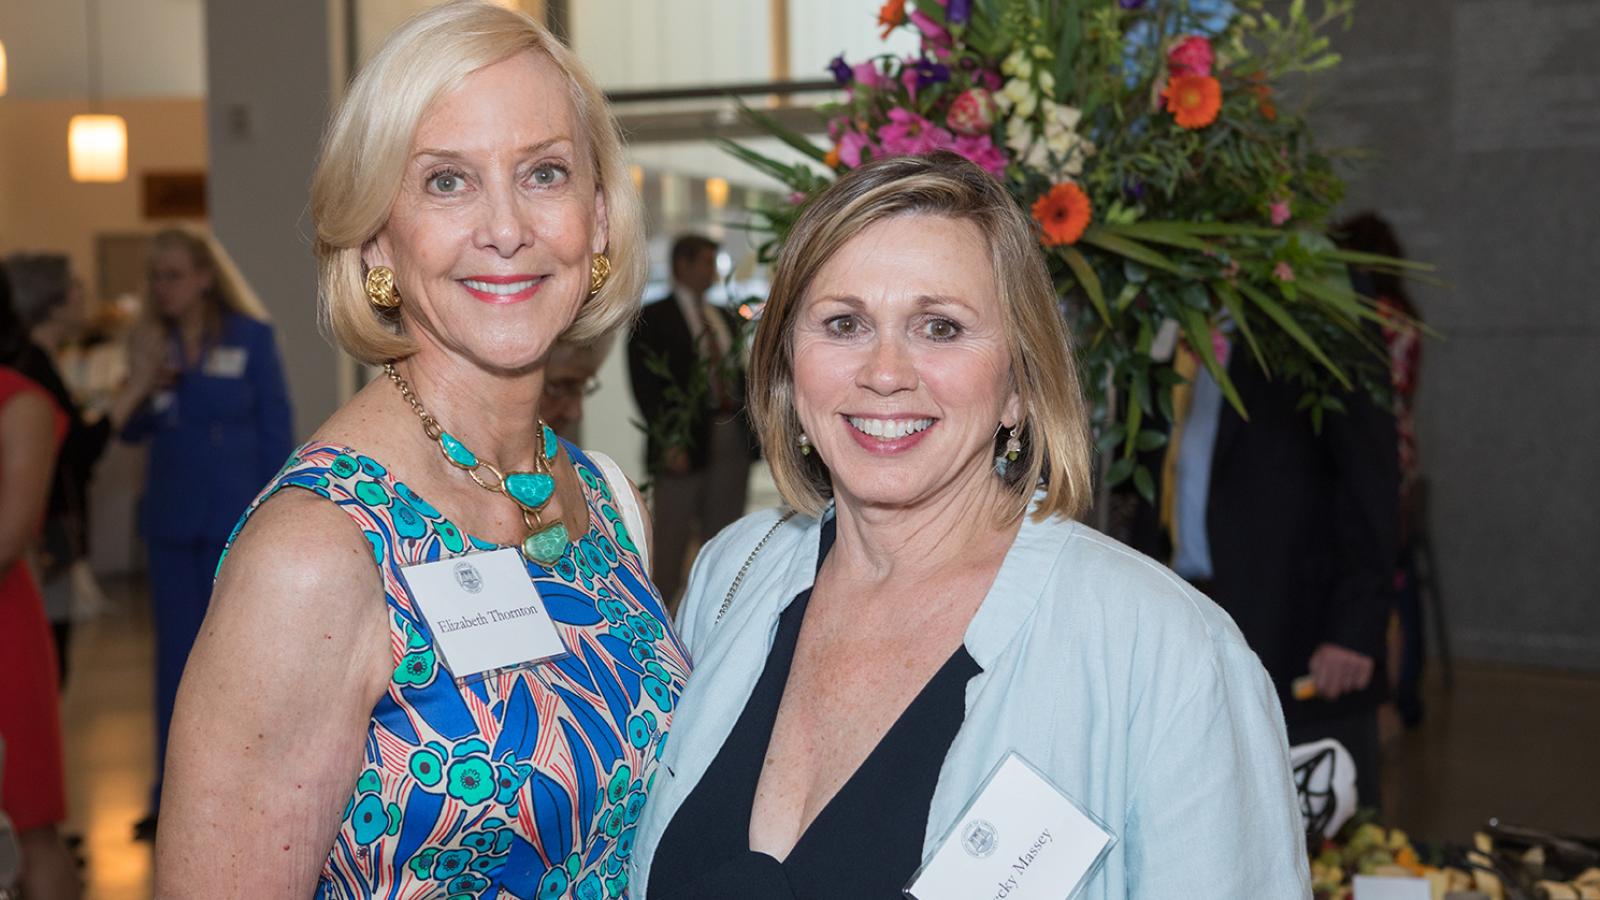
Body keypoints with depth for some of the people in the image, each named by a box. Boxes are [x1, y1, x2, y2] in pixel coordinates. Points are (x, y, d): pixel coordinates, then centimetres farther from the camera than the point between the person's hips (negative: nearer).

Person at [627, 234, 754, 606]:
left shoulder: (726, 318, 18)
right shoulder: (653, 318, -2)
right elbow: (646, 385, -8)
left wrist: (751, 431, 6)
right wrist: (669, 443, -16)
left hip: (731, 441, 6)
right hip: (685, 443, -6)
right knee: (671, 539, -1)